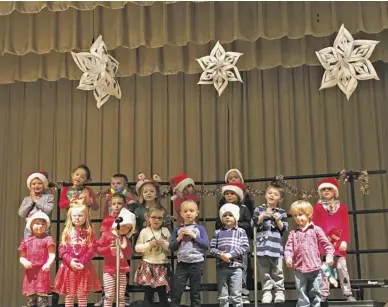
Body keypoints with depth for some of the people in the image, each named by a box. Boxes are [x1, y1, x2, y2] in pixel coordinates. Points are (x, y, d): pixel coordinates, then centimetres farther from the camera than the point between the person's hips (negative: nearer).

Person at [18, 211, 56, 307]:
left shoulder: (47, 238, 0)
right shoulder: (26, 240, 11)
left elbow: (52, 254, -7)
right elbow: (22, 257, 14)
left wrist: (48, 264, -26)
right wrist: (24, 262, -9)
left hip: (42, 271, -4)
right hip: (30, 272, 4)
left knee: (42, 295, -7)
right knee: (30, 296, 7)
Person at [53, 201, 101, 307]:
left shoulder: (88, 232, 1)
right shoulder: (67, 232, 4)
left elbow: (92, 249, -5)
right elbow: (62, 249, -1)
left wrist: (83, 262, -15)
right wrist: (70, 261, -15)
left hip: (84, 268, -1)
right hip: (69, 267, 1)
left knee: (82, 295, 4)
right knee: (69, 295, 7)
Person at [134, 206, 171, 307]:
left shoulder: (166, 231, 4)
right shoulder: (144, 231, -2)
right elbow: (137, 248, -3)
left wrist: (165, 244, -13)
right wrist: (149, 245, -15)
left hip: (162, 266, 1)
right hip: (148, 266, -1)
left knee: (163, 293, 4)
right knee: (148, 293, 3)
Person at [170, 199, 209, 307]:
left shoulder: (200, 228, 0)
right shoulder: (178, 229, 5)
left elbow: (206, 245, -9)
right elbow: (171, 247, 4)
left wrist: (194, 236, -14)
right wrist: (179, 238, -12)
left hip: (196, 264, -1)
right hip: (182, 263, 1)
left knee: (195, 293, 9)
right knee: (175, 292, -3)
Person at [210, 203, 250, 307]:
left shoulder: (241, 231, 5)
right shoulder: (218, 233, 11)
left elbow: (245, 247, -4)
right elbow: (212, 248, 6)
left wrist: (231, 255, -14)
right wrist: (220, 254, -14)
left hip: (236, 267, -2)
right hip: (221, 267, 2)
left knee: (236, 295, -3)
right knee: (223, 296, 7)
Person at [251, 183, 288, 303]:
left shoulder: (281, 212, 7)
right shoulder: (259, 210, 8)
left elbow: (284, 229, 3)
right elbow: (254, 224, -1)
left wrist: (278, 220, -13)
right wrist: (262, 216, -12)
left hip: (276, 245, -1)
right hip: (262, 245, 1)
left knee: (277, 272, 3)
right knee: (264, 272, 5)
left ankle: (279, 292, 11)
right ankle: (267, 293, 11)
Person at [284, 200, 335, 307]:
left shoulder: (316, 230, 2)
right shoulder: (293, 233, 8)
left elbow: (326, 244, 1)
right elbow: (288, 247, 3)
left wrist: (329, 256, -13)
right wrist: (288, 257, -15)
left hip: (315, 268, -2)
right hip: (300, 269, 2)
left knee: (315, 294, 7)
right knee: (302, 295, 5)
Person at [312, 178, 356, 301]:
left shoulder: (342, 207, 10)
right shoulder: (318, 207, 8)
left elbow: (345, 226, 5)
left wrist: (345, 241, -6)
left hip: (338, 242, 0)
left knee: (342, 267, -2)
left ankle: (348, 294, 2)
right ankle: (324, 294, 6)